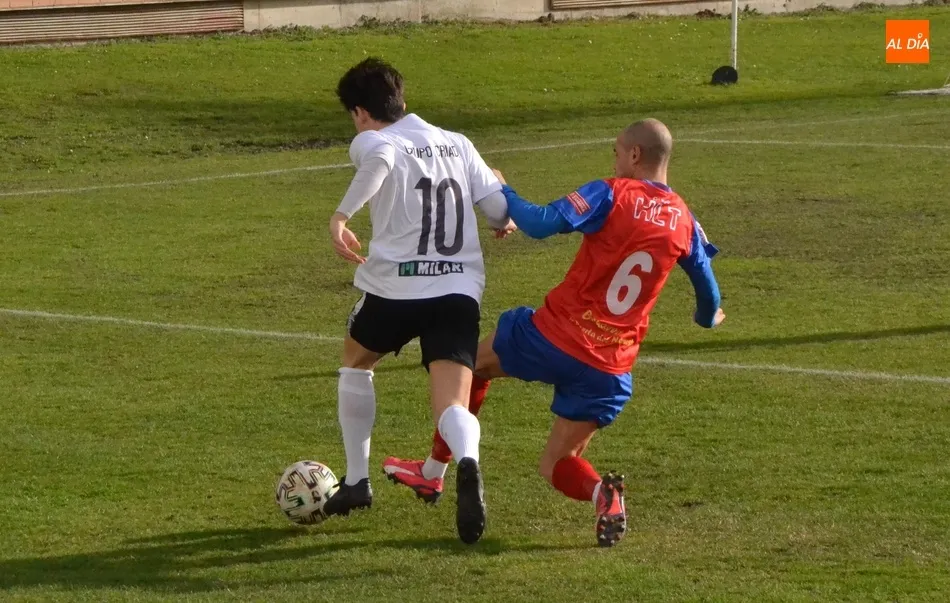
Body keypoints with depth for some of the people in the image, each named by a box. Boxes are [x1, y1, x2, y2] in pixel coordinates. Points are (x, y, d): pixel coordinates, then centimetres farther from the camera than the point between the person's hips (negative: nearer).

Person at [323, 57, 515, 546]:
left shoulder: (370, 142, 2)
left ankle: (356, 481, 32)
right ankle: (467, 464, -42)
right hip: (460, 292, 2)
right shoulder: (457, 145, 16)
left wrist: (341, 216, -24)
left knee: (356, 364, 28)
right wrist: (502, 222, 35)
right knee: (453, 406, -7)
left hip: (394, 289, -2)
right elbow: (502, 211, 11)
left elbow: (382, 156, -25)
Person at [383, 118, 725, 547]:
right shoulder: (683, 221, 5)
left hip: (553, 336, -3)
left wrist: (503, 193, 2)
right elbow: (705, 279, 18)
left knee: (474, 364, 28)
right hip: (611, 368, 3)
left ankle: (432, 475, 34)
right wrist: (708, 317, 41)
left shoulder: (611, 195, -8)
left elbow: (541, 224, -17)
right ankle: (601, 493, -20)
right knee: (556, 466, 15)